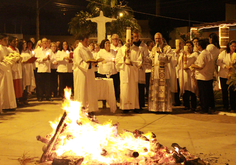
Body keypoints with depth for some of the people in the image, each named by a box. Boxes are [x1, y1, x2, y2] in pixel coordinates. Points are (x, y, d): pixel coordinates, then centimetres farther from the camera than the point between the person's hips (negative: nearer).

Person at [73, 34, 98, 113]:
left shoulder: (87, 49, 17)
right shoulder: (78, 50, -10)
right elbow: (79, 62, -18)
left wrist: (94, 62, 0)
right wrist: (89, 64, -29)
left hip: (89, 73, 8)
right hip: (81, 74, -8)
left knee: (90, 91, 8)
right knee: (82, 91, -5)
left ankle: (89, 108, 13)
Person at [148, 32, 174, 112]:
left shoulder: (167, 47, -1)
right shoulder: (154, 48, 18)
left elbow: (168, 58, -10)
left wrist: (160, 53, -19)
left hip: (163, 72, -5)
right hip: (154, 72, 5)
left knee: (163, 89, -6)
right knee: (154, 89, 4)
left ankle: (164, 107, -1)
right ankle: (155, 106, 10)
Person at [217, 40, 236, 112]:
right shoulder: (223, 53, 0)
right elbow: (218, 62, -3)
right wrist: (226, 66, -17)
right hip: (223, 75, 1)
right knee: (224, 91, 7)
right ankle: (225, 107, 20)